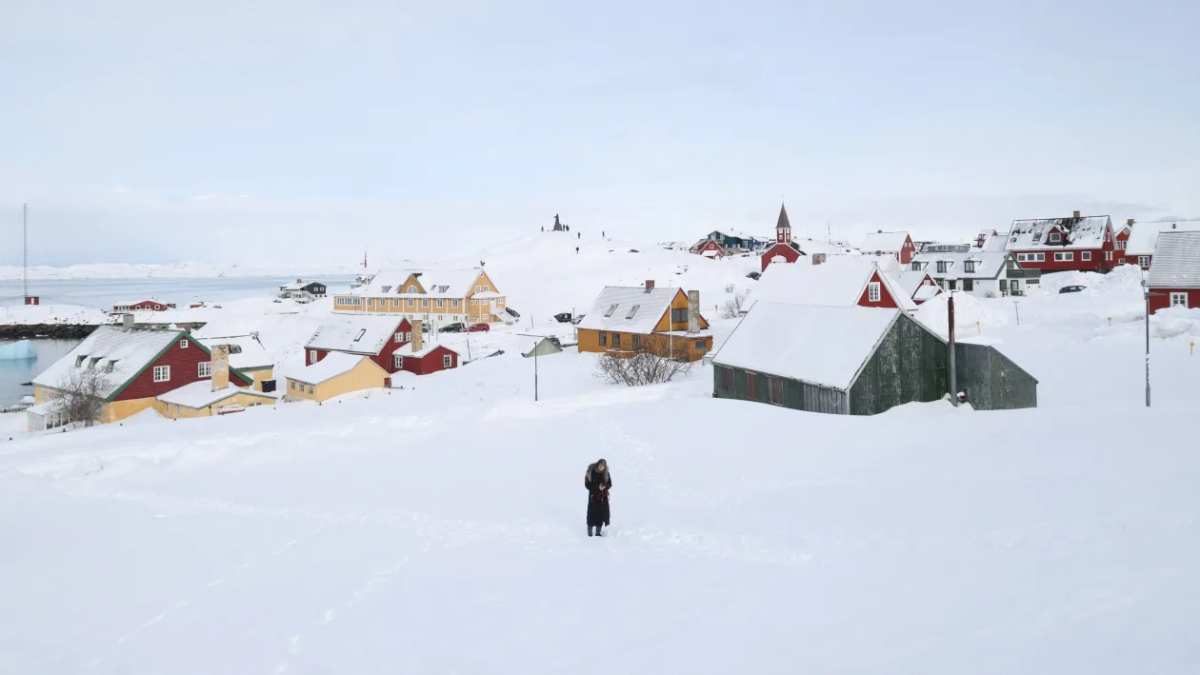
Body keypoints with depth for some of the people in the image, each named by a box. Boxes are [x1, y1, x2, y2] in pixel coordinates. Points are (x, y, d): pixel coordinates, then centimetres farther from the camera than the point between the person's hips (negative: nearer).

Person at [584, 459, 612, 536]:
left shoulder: (606, 473, -2)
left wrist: (605, 487, -18)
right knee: (592, 514, -3)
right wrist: (597, 487, -23)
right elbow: (587, 485, -12)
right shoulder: (591, 472, -14)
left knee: (602, 515, 6)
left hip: (603, 497, 4)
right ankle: (589, 533, 10)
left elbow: (609, 484, 5)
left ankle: (598, 533, 21)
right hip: (593, 497, -4)